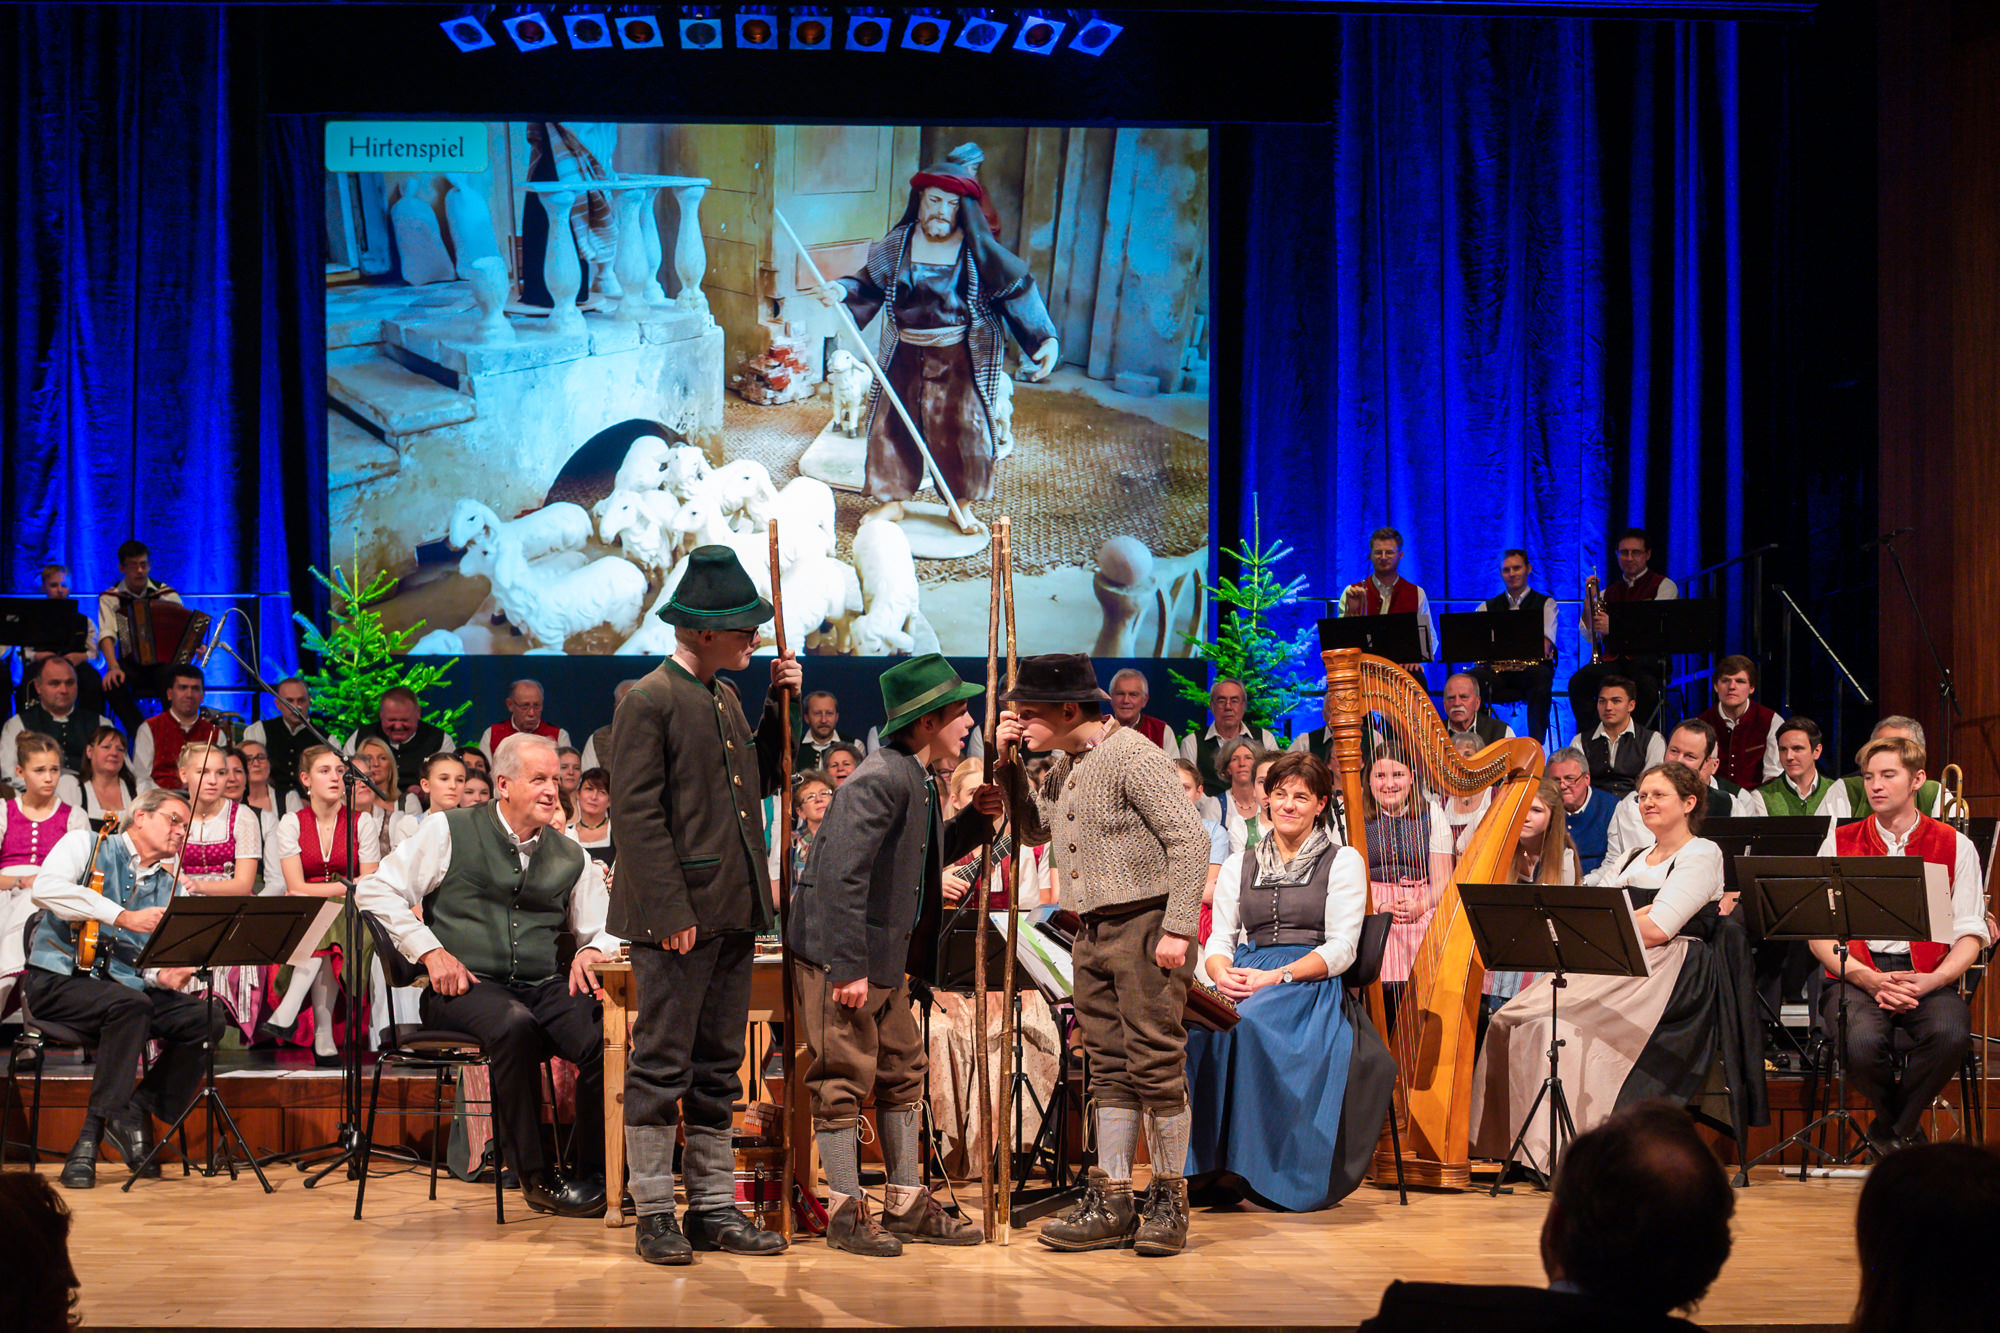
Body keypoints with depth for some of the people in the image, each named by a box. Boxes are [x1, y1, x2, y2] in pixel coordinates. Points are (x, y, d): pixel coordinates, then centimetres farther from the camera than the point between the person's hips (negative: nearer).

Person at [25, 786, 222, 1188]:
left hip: (124, 985, 6)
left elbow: (157, 958, 15)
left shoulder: (167, 887, 19)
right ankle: (91, 1136, -31)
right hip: (60, 979, -6)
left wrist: (163, 975, -12)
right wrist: (124, 917, -23)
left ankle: (137, 1111, -6)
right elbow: (47, 888, -18)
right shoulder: (86, 845, 3)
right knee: (131, 1004, -36)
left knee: (206, 1020, -17)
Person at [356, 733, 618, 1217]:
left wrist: (591, 950, -5)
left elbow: (603, 932, 21)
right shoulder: (449, 832, 6)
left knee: (608, 1036, -27)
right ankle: (536, 1176, -28)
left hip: (544, 987, 4)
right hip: (465, 987, -4)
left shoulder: (571, 858, 17)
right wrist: (431, 950, -6)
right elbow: (375, 890, 4)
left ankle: (594, 1173, -12)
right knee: (515, 1026, -38)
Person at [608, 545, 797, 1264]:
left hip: (733, 911, 8)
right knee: (662, 1065, -2)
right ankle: (654, 1213, 4)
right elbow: (638, 814, -15)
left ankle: (713, 1208, 17)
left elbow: (761, 781, 20)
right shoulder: (648, 701, -10)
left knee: (719, 1069, 11)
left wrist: (779, 707, 10)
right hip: (677, 914, -8)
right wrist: (672, 911, -20)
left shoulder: (726, 699, 16)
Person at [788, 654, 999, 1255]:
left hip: (885, 958, 11)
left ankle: (907, 1206, 20)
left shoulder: (915, 779, 11)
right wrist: (848, 968, -27)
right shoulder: (880, 779, -20)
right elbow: (841, 875, -26)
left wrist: (976, 818, 9)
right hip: (838, 956, -10)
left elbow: (922, 859, 24)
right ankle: (846, 1212, 4)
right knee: (845, 1077, -3)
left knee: (903, 1071, 13)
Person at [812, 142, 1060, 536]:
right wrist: (843, 290, -16)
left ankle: (963, 507, 16)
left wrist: (1046, 339, -16)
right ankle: (892, 501, 20)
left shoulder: (978, 250, -8)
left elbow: (1018, 290, -7)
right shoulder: (898, 244, -2)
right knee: (894, 424, 5)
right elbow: (870, 283, 6)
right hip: (905, 353, 2)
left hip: (959, 356, -2)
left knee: (963, 425, 0)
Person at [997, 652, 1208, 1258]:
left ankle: (1168, 1204, 3)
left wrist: (1177, 929, -21)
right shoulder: (1062, 768, 14)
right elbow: (1034, 829, 27)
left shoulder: (1134, 757, -12)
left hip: (1146, 927, -8)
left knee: (1156, 1066, -4)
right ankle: (1111, 1204, 9)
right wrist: (1008, 765, 12)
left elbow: (1189, 839, -16)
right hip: (1094, 934, 8)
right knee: (1110, 1071, 7)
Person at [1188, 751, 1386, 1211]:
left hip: (1309, 983, -4)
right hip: (1245, 976, 4)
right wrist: (1221, 972, -11)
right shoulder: (1239, 865, 21)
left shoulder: (1343, 861, 8)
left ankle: (1247, 1163, -31)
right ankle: (1203, 1162, -26)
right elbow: (1219, 939, 15)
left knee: (1246, 1022, -37)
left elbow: (1341, 949, -2)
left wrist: (1276, 976, -16)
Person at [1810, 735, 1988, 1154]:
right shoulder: (1839, 843, 12)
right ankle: (1906, 1129, -1)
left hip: (1927, 975, 0)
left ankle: (1890, 1128, -7)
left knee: (1952, 1034, -35)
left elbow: (1970, 934, 6)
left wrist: (1932, 980, -13)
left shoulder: (1955, 846, 11)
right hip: (1855, 974, 0)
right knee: (1861, 1042, -35)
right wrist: (1867, 978, -12)